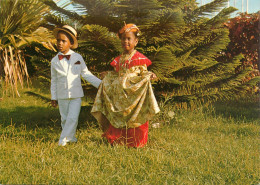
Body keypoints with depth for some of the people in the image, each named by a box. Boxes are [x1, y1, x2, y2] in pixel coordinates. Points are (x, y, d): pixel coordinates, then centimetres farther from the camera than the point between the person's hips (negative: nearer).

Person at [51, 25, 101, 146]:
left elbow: (86, 74, 4)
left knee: (72, 118, -10)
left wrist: (100, 84, -2)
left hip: (76, 95, -2)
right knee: (65, 119, 9)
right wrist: (53, 98, 9)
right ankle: (71, 138, 26)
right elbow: (54, 80, 8)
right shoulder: (55, 61, 0)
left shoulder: (78, 58, -3)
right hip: (62, 96, 2)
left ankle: (63, 140, 2)